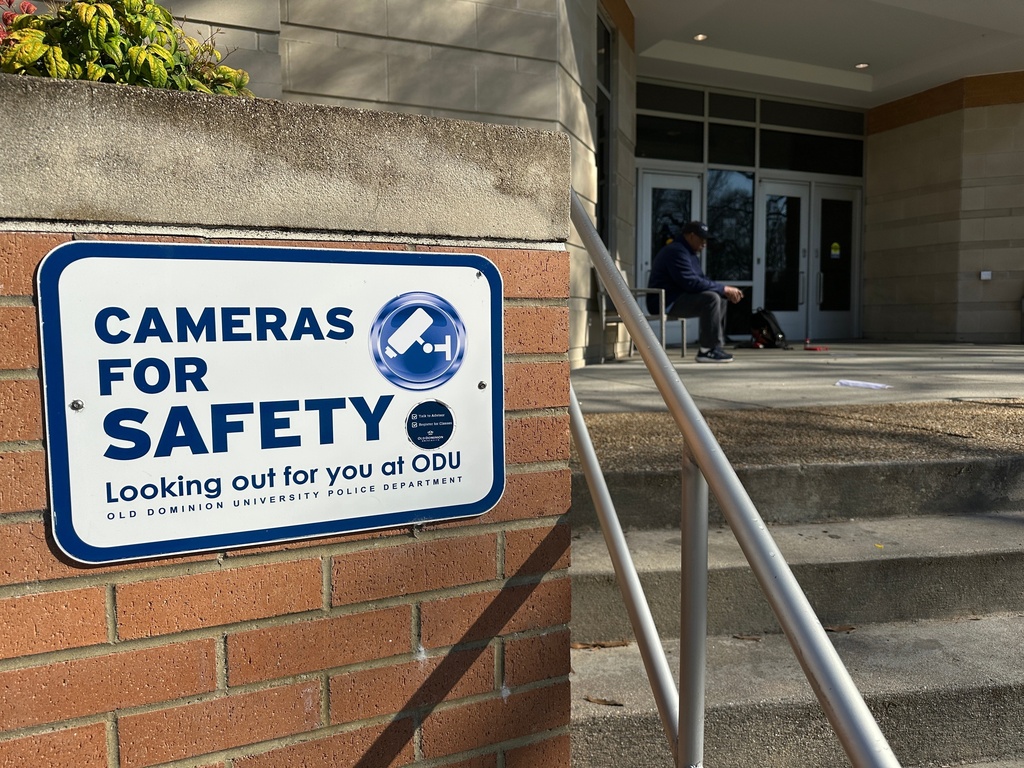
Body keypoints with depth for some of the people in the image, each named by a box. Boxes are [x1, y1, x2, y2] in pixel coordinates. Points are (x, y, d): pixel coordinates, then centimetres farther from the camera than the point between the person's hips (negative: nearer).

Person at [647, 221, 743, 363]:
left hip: (678, 298, 11)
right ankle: (707, 350, -22)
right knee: (711, 298, -26)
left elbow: (701, 279, 17)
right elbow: (691, 283, -26)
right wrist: (724, 288, -20)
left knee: (722, 299, 7)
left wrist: (725, 290, 0)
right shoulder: (676, 251, -17)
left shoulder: (690, 252, 19)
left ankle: (715, 345, 3)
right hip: (665, 302, -11)